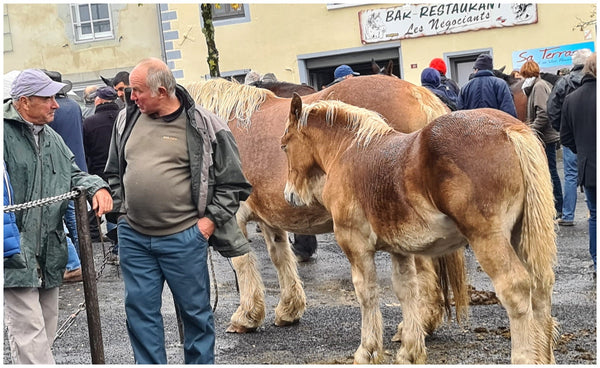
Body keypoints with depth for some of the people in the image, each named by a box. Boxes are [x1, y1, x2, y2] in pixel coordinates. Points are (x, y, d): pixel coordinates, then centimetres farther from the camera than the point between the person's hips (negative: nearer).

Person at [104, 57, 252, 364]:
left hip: (183, 238, -4)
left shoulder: (203, 126, -7)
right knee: (139, 310, 10)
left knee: (195, 310, 8)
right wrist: (120, 210, 10)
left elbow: (232, 183, -2)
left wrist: (210, 220, -8)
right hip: (133, 236, 4)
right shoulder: (128, 120, 7)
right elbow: (114, 172, 20)